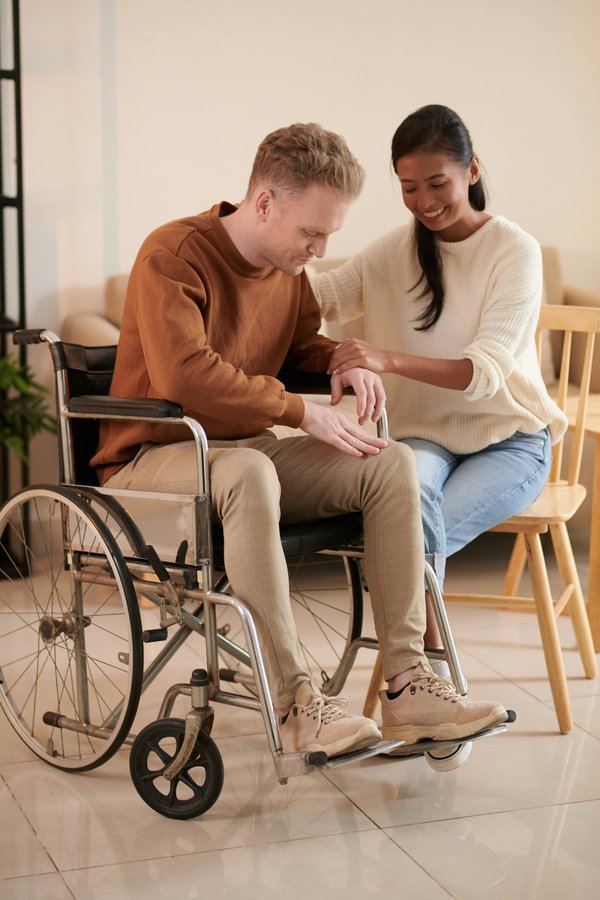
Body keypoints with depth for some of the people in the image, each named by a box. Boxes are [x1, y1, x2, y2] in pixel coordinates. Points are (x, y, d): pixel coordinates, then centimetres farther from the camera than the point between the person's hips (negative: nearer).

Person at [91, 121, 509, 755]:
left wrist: (345, 362, 1)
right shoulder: (173, 254, -16)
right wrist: (304, 413, -25)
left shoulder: (288, 266, 8)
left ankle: (410, 685, -19)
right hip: (153, 458, -7)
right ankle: (291, 704, -37)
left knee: (392, 463, -14)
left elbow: (302, 345, 26)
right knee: (250, 473, -41)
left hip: (248, 450, 7)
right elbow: (185, 376, -29)